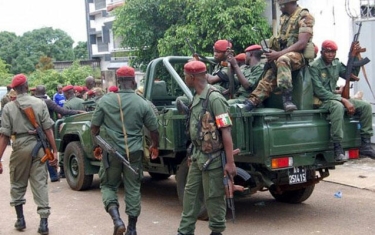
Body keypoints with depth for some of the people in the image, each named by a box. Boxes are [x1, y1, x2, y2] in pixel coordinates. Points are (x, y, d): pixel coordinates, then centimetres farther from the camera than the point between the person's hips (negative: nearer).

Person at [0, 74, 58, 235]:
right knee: (40, 183, 5)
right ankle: (43, 222, 2)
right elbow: (48, 129, -4)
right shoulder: (40, 104, -1)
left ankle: (20, 219, 23)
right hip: (38, 145, 1)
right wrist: (54, 150, 1)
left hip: (20, 146, 0)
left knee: (17, 184, 17)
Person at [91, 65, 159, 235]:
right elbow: (154, 129, 3)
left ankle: (116, 219, -5)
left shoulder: (105, 100, -5)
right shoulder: (142, 103, -4)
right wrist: (155, 146, 22)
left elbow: (94, 127, 1)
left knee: (108, 185, 15)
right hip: (134, 152, 1)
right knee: (133, 188, 12)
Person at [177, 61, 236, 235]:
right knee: (190, 193, 14)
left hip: (212, 158, -9)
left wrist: (230, 162, -22)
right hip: (198, 155, 9)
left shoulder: (214, 98, -19)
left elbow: (226, 132, -21)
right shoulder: (197, 97, 8)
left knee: (213, 197, 3)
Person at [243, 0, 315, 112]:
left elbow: (302, 43, -18)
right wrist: (272, 53, -2)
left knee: (282, 60, -36)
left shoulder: (304, 16, -8)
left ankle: (287, 98, -37)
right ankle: (253, 101, -23)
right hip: (283, 55, 7)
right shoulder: (283, 18, 17)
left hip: (299, 56, -7)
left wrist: (278, 54, -23)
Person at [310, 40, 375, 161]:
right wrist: (343, 100, -24)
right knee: (338, 106, -40)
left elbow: (352, 75, 16)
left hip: (335, 97, 8)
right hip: (321, 101, -8)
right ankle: (337, 148, -39)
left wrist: (355, 56, 4)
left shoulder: (337, 64, 9)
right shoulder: (314, 67, -12)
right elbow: (319, 91, -20)